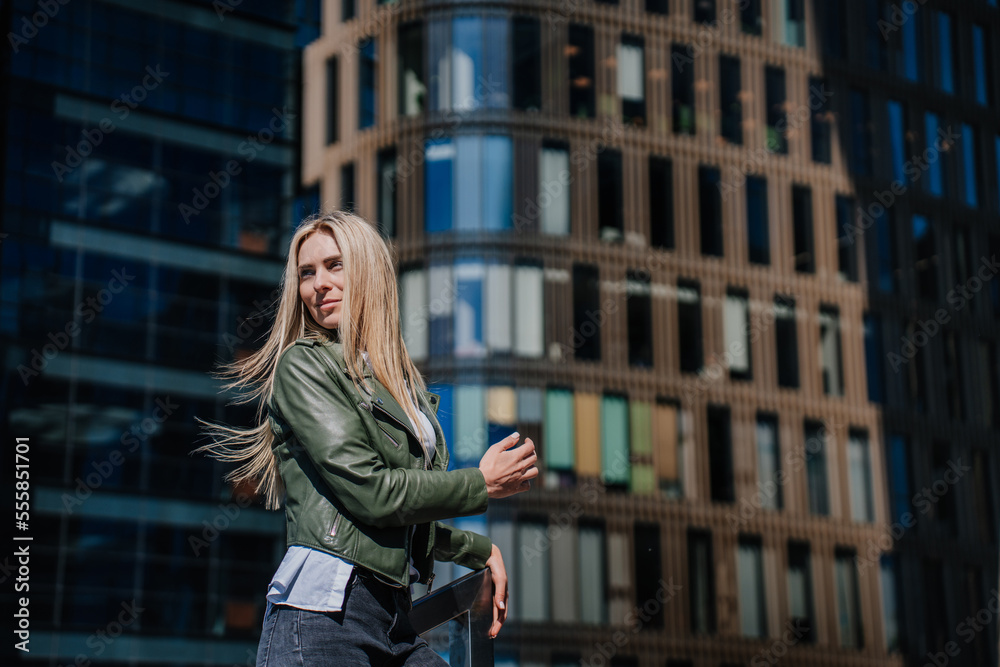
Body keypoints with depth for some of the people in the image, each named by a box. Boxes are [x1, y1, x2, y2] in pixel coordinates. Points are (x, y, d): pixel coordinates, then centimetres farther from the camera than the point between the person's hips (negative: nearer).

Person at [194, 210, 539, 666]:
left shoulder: (404, 383, 18)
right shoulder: (302, 364, -3)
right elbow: (369, 493, -11)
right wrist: (482, 484, -3)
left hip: (395, 617, 7)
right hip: (322, 611, -7)